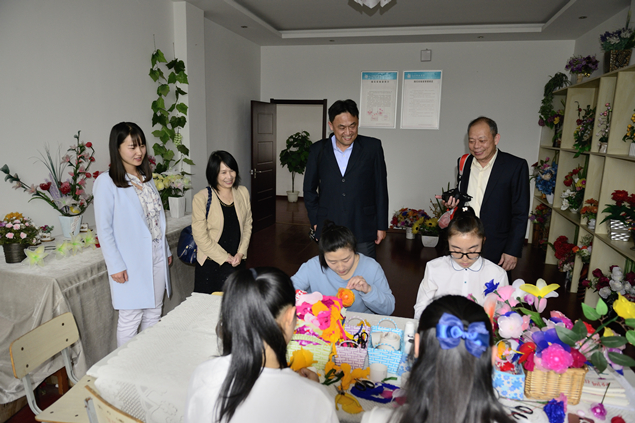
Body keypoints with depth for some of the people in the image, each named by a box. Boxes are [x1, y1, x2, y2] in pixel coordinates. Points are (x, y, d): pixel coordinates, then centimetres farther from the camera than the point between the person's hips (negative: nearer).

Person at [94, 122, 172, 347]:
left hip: (156, 257, 7)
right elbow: (104, 229, -12)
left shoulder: (147, 178, 10)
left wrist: (166, 250, 16)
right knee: (130, 318, 3)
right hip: (131, 262, -6)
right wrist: (115, 266, -14)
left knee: (154, 313, 15)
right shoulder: (106, 182, -11)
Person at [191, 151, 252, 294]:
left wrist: (241, 253, -3)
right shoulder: (201, 198, -12)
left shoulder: (243, 193, 3)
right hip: (210, 264, -4)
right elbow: (200, 236, -12)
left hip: (237, 262, 4)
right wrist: (225, 257, -10)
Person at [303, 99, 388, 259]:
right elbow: (309, 189, 12)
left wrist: (381, 225, 2)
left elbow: (381, 188, 2)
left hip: (363, 230, -1)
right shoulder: (318, 150, 3)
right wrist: (315, 221, 6)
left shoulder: (372, 147, 0)